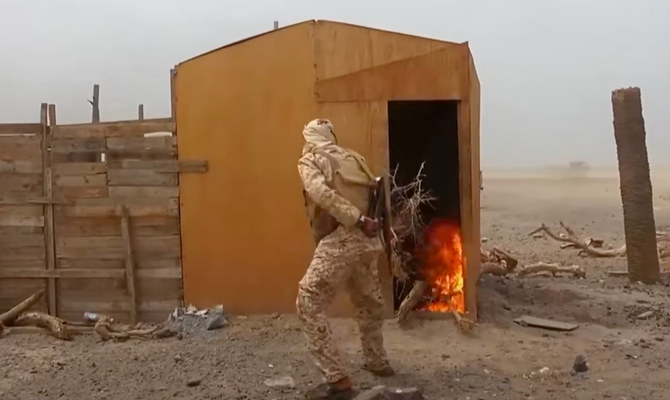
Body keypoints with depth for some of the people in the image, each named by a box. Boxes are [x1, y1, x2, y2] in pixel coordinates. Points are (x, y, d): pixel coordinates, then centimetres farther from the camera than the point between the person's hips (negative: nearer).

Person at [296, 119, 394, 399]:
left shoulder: (309, 161, 1)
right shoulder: (352, 158, 18)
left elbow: (323, 194, -16)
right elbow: (372, 191, 13)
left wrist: (358, 220, -17)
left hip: (338, 242, -7)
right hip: (366, 240, 7)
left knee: (309, 306, 1)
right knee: (368, 303, 25)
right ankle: (377, 361, 40)